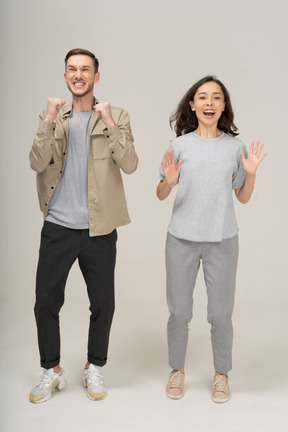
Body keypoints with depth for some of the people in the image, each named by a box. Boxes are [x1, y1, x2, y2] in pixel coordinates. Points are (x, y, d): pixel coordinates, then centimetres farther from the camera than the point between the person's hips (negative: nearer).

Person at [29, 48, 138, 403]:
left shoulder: (116, 117, 2)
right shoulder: (51, 117, 7)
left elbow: (129, 165, -11)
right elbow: (37, 164, -6)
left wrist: (109, 124, -22)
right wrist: (49, 121, -16)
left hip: (99, 229, -1)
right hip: (57, 226, 1)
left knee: (102, 303, 9)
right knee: (45, 302, 6)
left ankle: (94, 368, 30)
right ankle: (52, 370, 27)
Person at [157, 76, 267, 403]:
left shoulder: (234, 146, 4)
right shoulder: (180, 145, 1)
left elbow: (243, 197, 9)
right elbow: (161, 195, 6)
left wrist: (251, 173, -8)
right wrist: (168, 181, -14)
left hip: (222, 240, 0)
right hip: (182, 239, 0)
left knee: (220, 313, 5)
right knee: (179, 312, 7)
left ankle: (221, 374, 27)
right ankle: (177, 369, 30)